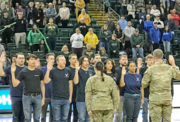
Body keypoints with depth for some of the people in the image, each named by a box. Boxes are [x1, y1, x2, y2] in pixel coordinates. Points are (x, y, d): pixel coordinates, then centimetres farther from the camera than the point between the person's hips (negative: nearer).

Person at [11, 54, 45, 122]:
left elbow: (42, 85, 9)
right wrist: (13, 73, -18)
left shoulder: (39, 72, 3)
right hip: (27, 97, -2)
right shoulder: (23, 72, -2)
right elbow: (15, 84, -6)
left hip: (37, 96, 2)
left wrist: (43, 98, 5)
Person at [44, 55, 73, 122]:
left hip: (66, 99, 3)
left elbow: (70, 84, 10)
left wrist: (70, 96, 7)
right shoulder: (53, 71, -3)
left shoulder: (68, 71, 5)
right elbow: (46, 81, -11)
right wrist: (48, 70, -21)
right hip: (56, 99, -3)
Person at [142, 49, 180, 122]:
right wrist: (173, 64, 22)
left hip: (155, 99, -3)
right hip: (167, 98, 3)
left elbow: (143, 85, -4)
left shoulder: (150, 69, -9)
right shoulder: (169, 68, 1)